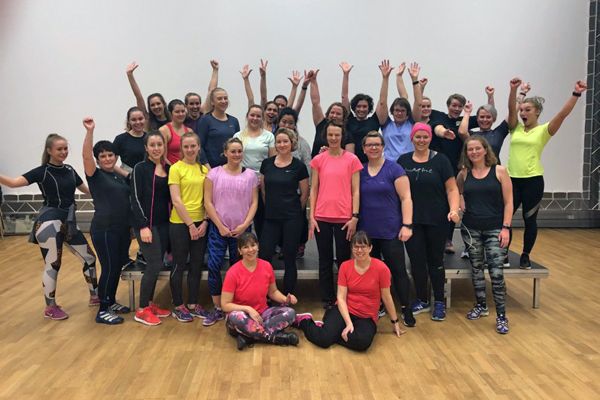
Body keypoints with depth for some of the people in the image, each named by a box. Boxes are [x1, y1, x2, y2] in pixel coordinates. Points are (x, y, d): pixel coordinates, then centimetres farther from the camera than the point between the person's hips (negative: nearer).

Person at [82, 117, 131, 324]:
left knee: (118, 266, 14)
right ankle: (102, 311, 7)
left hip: (123, 228, 7)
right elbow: (86, 156, -22)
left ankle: (111, 302, 30)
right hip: (104, 229, -7)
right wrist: (90, 131, -33)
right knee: (109, 268, -4)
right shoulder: (95, 175, -4)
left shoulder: (121, 177, 14)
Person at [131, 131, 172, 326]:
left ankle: (150, 304, 23)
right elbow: (135, 199, -10)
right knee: (155, 265, -8)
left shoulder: (168, 169, 10)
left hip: (164, 223, 6)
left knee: (155, 265, 10)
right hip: (147, 223, -5)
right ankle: (142, 310, 4)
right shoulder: (140, 168, -6)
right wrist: (143, 226, -17)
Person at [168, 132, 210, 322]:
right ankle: (178, 306, 18)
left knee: (197, 265, 12)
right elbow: (176, 201, -12)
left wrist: (205, 221, -3)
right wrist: (190, 224, -13)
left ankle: (193, 304, 25)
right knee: (179, 265, 5)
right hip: (180, 223, -5)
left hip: (200, 223, 5)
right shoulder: (176, 168, -7)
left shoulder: (204, 169, 8)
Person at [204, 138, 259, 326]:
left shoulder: (250, 175, 4)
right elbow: (208, 202, -3)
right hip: (218, 229, -1)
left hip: (241, 230, 1)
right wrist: (220, 226, -7)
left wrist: (244, 225, -9)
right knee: (214, 266, -8)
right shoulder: (214, 173, 0)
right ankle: (217, 309, 5)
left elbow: (254, 203, 3)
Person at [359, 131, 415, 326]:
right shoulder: (360, 171, 8)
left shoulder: (394, 169, -2)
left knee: (398, 270, -1)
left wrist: (407, 225, -12)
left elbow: (406, 198, -6)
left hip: (390, 231, -4)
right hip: (366, 231, 4)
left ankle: (406, 310, 9)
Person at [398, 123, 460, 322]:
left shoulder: (440, 160, -1)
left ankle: (439, 302, 21)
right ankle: (422, 300, 22)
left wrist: (454, 209, -18)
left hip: (436, 220, -2)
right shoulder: (403, 160, 5)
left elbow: (452, 188, -3)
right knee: (416, 260, 5)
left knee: (435, 260, 8)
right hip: (411, 220, 2)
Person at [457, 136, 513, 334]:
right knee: (476, 268, 12)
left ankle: (501, 315, 2)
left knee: (496, 272, -8)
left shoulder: (499, 171, -3)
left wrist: (506, 228, -10)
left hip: (495, 229, -3)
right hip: (470, 228, 3)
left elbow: (508, 202, -4)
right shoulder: (464, 174, 3)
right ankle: (481, 306, 28)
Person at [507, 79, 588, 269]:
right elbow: (512, 109, -5)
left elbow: (562, 114, -13)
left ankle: (525, 256, 20)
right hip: (512, 179, 3)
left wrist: (576, 94, -24)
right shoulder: (515, 129, 8)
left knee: (530, 220, 6)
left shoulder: (544, 131, -1)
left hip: (533, 181, -3)